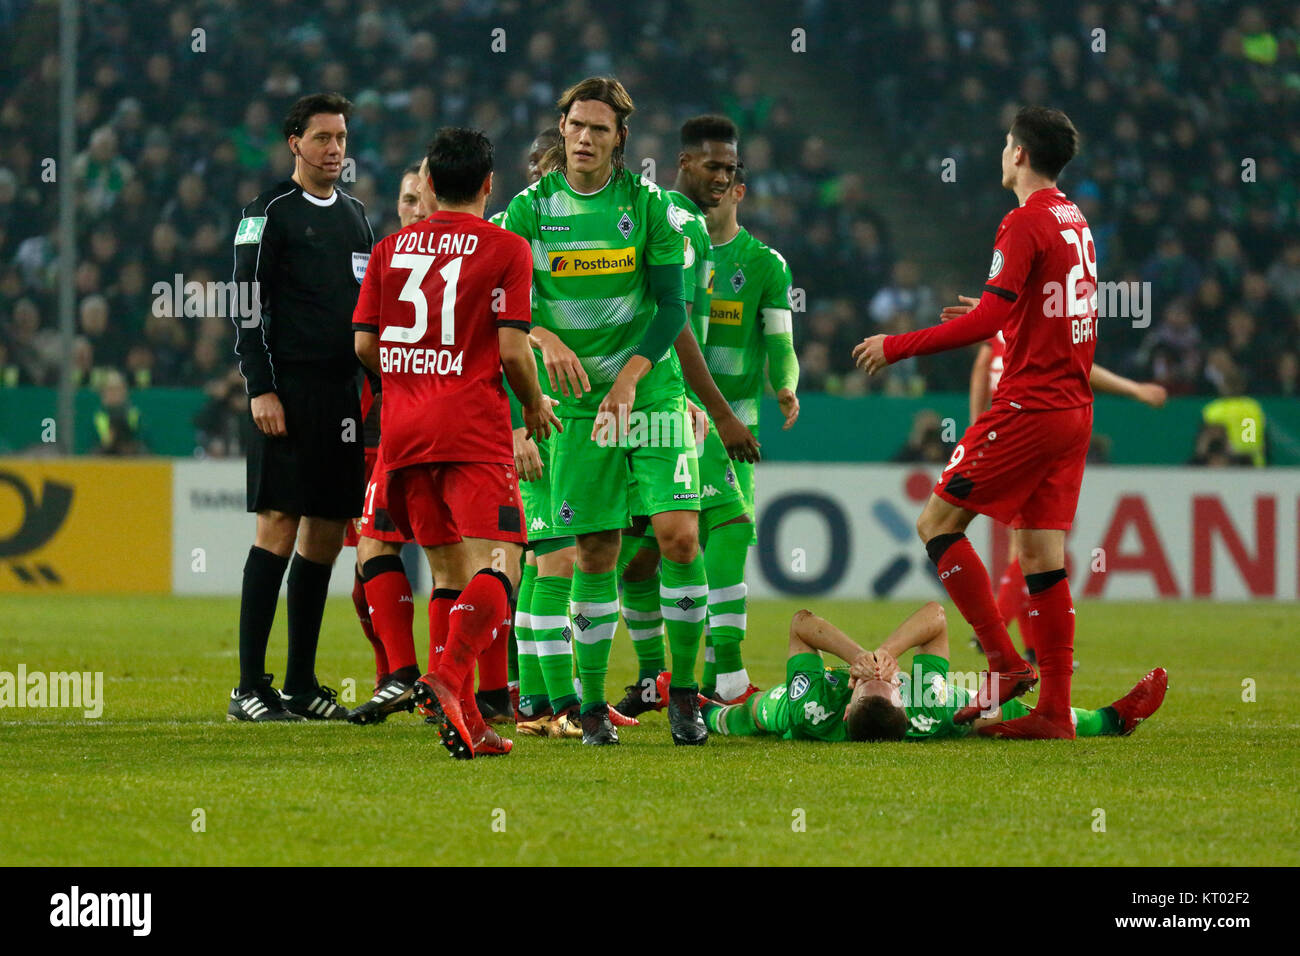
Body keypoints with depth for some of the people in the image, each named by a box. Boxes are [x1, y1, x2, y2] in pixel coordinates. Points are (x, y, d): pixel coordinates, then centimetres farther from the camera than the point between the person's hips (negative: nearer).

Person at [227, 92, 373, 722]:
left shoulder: (356, 216, 18)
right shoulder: (271, 213, -3)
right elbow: (246, 308, -7)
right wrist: (261, 389, -15)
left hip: (345, 395, 7)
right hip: (289, 391, -7)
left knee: (327, 531, 6)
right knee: (280, 525, -11)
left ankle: (301, 683, 12)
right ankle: (250, 687, -10)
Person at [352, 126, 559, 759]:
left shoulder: (390, 248, 12)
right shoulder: (506, 250, -2)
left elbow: (364, 344, 10)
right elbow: (512, 349, -8)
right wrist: (535, 404, 10)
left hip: (403, 428, 5)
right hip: (473, 429, -5)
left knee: (449, 573, 10)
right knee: (494, 565, -10)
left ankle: (465, 721, 4)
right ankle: (448, 677, -33)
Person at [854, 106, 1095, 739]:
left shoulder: (1025, 224, -12)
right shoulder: (1076, 223, 15)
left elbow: (989, 320, -19)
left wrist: (899, 346, -12)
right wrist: (993, 314, 36)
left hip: (1026, 410, -8)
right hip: (1072, 408, 8)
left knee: (937, 524, 0)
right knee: (1042, 555, 6)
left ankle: (1003, 662, -7)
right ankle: (1055, 710, 1)